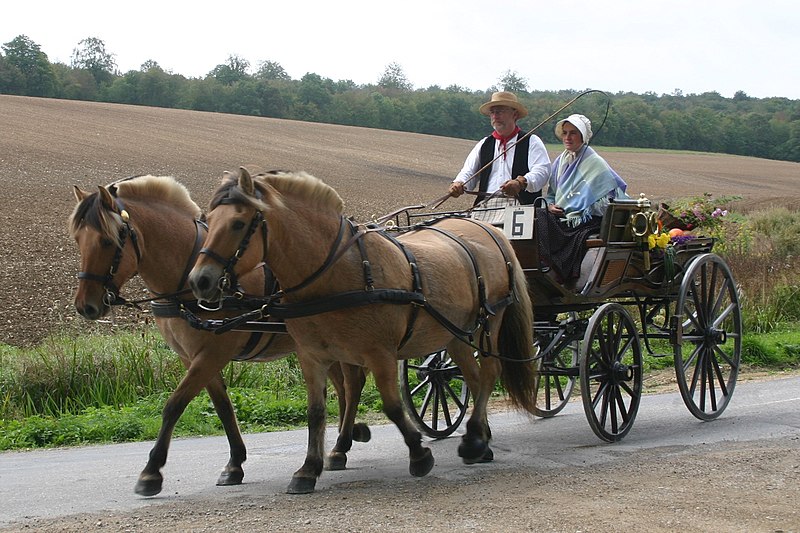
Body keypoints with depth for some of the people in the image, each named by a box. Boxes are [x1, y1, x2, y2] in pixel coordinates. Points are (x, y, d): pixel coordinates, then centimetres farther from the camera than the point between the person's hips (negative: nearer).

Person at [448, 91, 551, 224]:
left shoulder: (532, 142, 10)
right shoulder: (484, 145, 25)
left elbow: (542, 171, -4)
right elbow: (469, 172, 19)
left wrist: (521, 182, -24)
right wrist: (459, 184, -6)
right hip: (485, 205, 4)